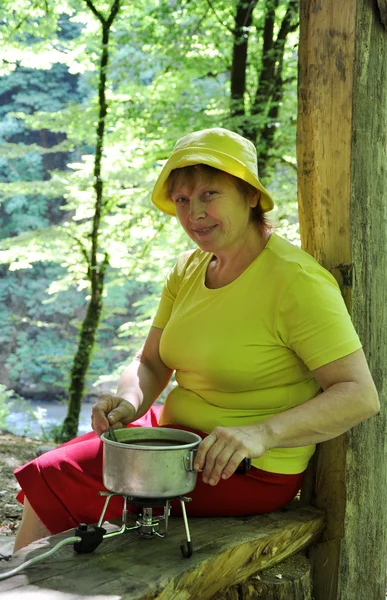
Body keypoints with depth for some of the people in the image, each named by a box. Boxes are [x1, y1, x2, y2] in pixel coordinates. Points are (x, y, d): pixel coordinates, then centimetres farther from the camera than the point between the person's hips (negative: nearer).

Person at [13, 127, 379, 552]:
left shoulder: (297, 280, -19)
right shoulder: (188, 269, 5)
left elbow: (361, 396, -23)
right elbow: (150, 364, 8)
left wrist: (260, 433, -35)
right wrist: (129, 403, -15)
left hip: (248, 471, -7)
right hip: (177, 434, 7)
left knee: (52, 480, -10)